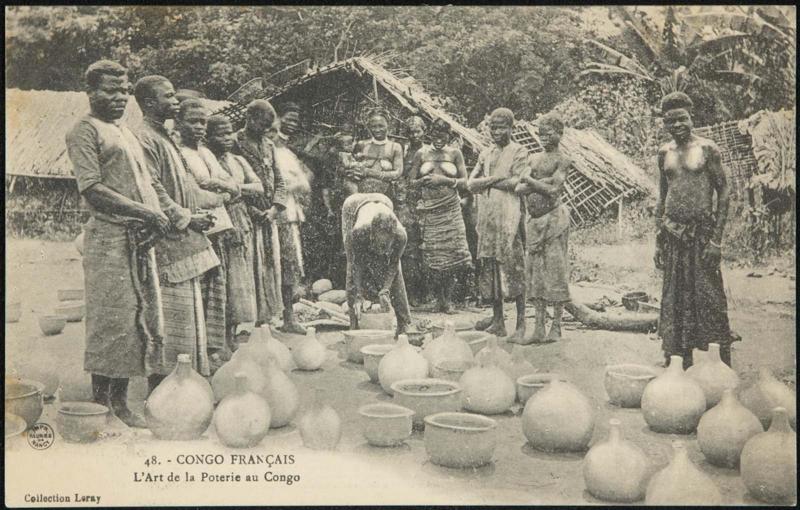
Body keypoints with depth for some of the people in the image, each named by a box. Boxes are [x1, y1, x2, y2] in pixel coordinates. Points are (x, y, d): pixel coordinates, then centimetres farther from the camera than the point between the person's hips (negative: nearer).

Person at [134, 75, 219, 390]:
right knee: (171, 322, -8)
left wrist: (218, 199, 23)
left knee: (189, 322, 13)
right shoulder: (145, 140, -12)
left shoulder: (165, 138, 20)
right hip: (167, 247, -10)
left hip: (184, 245, 10)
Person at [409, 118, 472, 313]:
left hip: (450, 209, 0)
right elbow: (412, 181, 10)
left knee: (451, 252, -5)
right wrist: (424, 181, -11)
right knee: (434, 254, -1)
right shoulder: (421, 154, 8)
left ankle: (447, 299, 7)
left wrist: (444, 180, -10)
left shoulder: (454, 153, 6)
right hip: (429, 210, 0)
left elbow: (464, 182, 3)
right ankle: (440, 297, 14)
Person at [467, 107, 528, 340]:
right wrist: (497, 178, -8)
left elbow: (516, 183, -11)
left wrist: (486, 181, -4)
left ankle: (521, 323, 0)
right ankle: (497, 319, 15)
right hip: (487, 217, 6)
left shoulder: (519, 152, 1)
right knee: (490, 268, 6)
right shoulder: (485, 154, 18)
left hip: (509, 218, -6)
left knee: (512, 268, -6)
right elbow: (471, 183, 9)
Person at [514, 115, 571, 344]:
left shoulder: (562, 160, -2)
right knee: (535, 271, 5)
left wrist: (530, 180, -5)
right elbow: (519, 189, 4)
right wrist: (543, 182, -10)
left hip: (553, 217, -6)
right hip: (534, 219, 6)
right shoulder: (534, 158, 14)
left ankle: (556, 327, 4)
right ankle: (539, 329, 9)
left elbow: (553, 190, -15)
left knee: (555, 270, -3)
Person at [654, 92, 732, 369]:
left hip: (702, 232, -5)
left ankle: (723, 364, 4)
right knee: (675, 299, 7)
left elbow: (723, 192, -5)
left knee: (709, 298, -4)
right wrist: (658, 240, 12)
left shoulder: (707, 149, -4)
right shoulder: (664, 153, 11)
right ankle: (681, 362, 17)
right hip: (672, 233, 5)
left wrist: (717, 238, -11)